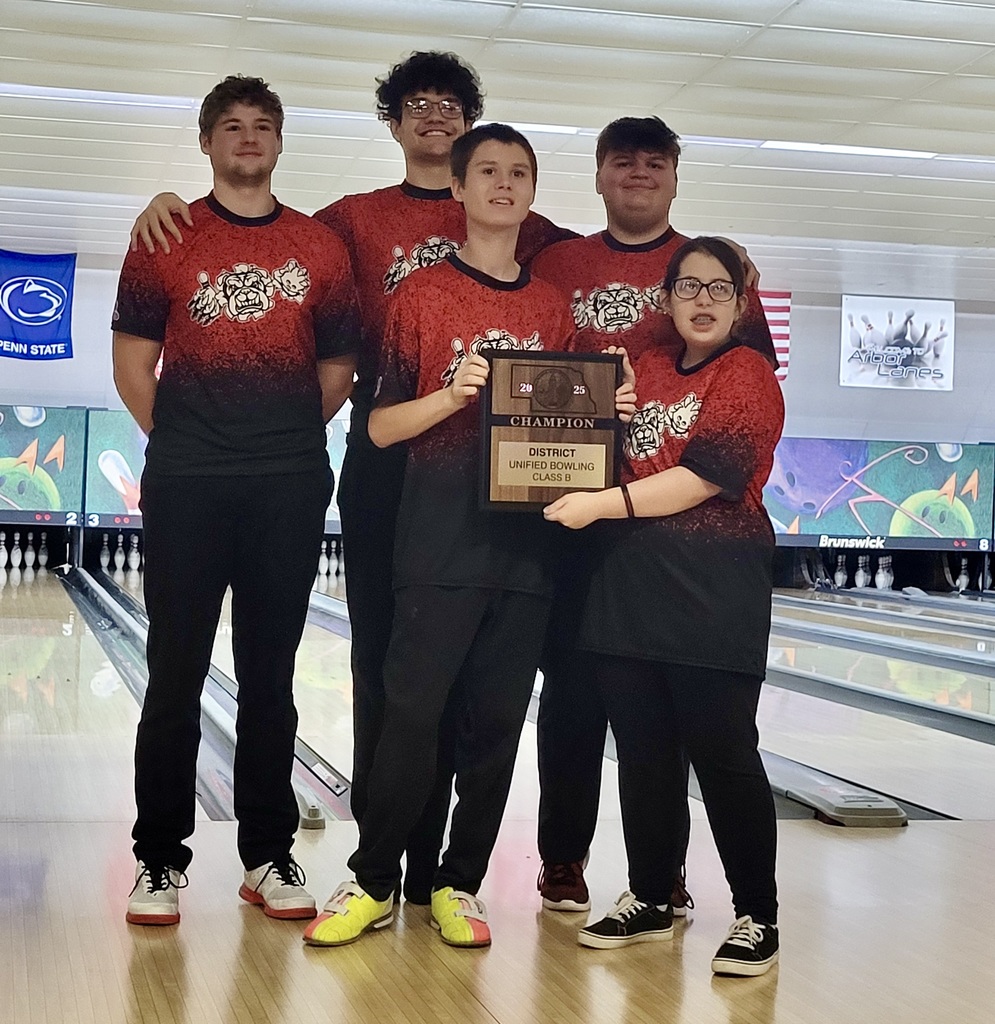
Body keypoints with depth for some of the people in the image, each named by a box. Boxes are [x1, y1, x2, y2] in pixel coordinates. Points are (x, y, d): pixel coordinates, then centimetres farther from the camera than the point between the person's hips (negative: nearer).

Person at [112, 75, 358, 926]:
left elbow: (339, 369, 12)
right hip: (186, 489, -1)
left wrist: (289, 440, 7)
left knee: (271, 677, 8)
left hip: (290, 488, 1)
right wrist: (181, 442, 3)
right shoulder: (168, 240, 5)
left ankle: (269, 855, 18)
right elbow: (133, 364, 5)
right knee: (176, 674, 2)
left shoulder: (321, 249, 8)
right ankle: (161, 860, 12)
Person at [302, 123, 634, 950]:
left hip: (526, 540, 4)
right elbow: (381, 426, -1)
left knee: (496, 723, 6)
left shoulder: (552, 308, 13)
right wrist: (454, 394, -17)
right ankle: (374, 881, 10)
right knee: (411, 713, -5)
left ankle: (460, 883, 17)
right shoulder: (423, 295, 2)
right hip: (440, 538, -3)